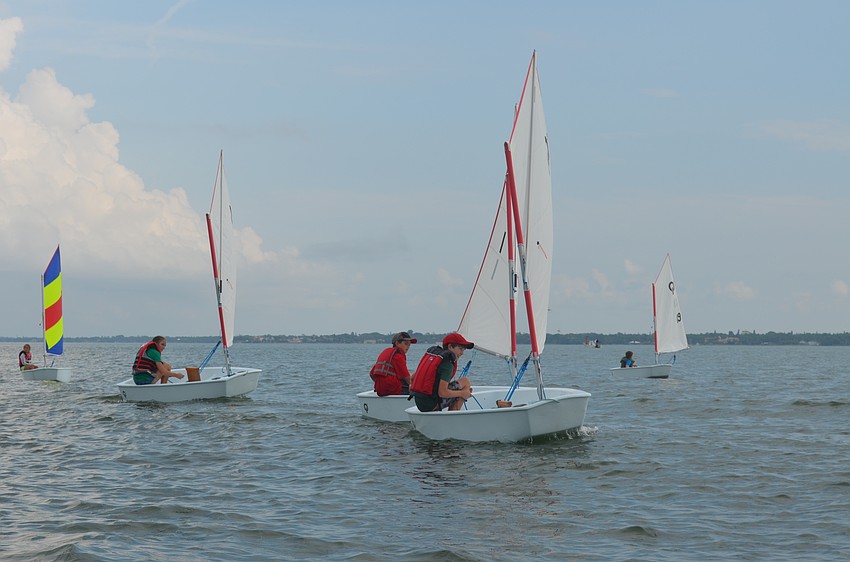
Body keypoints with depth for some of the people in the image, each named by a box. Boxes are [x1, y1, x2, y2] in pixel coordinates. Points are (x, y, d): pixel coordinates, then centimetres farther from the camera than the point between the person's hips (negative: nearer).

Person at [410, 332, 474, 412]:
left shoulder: (431, 351, 13)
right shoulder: (447, 363, -12)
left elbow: (414, 376, 19)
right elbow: (442, 393, -19)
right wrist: (462, 393, -5)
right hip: (432, 404, -9)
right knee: (465, 381, 3)